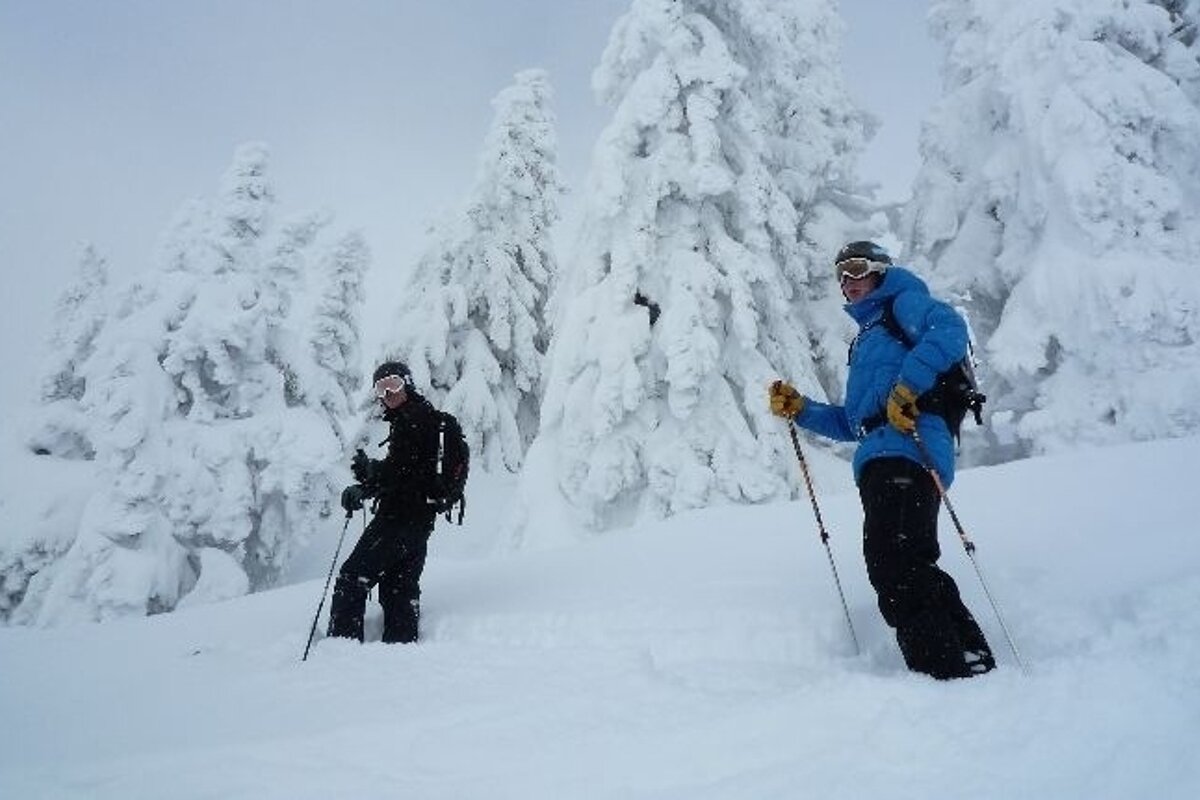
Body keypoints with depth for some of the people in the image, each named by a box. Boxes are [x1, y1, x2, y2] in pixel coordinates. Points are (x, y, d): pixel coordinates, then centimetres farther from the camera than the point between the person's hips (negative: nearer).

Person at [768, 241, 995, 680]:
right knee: (910, 568, 4)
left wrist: (908, 387, -22)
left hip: (904, 451, -9)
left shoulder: (904, 302, 13)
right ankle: (968, 659, 8)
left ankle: (947, 669, -17)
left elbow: (949, 329, -13)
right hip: (880, 462, 9)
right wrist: (800, 409, 22)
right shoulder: (867, 338, 36)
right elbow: (854, 423, 32)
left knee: (892, 563, -18)